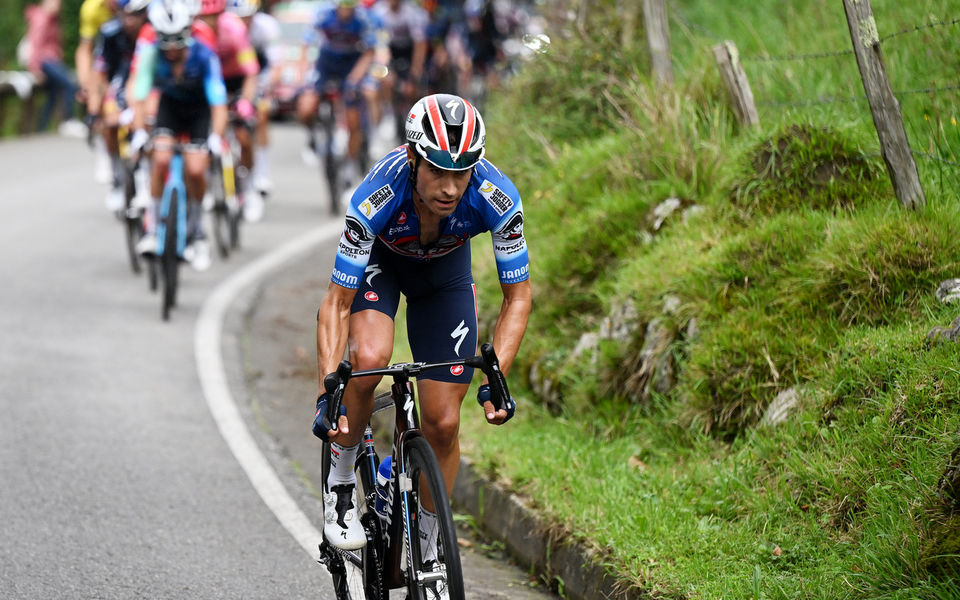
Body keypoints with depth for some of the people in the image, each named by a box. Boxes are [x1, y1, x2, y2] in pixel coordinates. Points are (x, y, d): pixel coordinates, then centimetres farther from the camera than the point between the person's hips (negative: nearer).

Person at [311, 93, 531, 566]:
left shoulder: (497, 200, -36)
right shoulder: (375, 198, -40)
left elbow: (518, 296, -23)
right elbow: (337, 303, -32)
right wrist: (327, 394, -40)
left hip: (445, 268, 2)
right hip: (379, 258, -2)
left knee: (442, 423, -4)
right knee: (369, 358, -32)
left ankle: (426, 551, 17)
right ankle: (340, 478, -6)